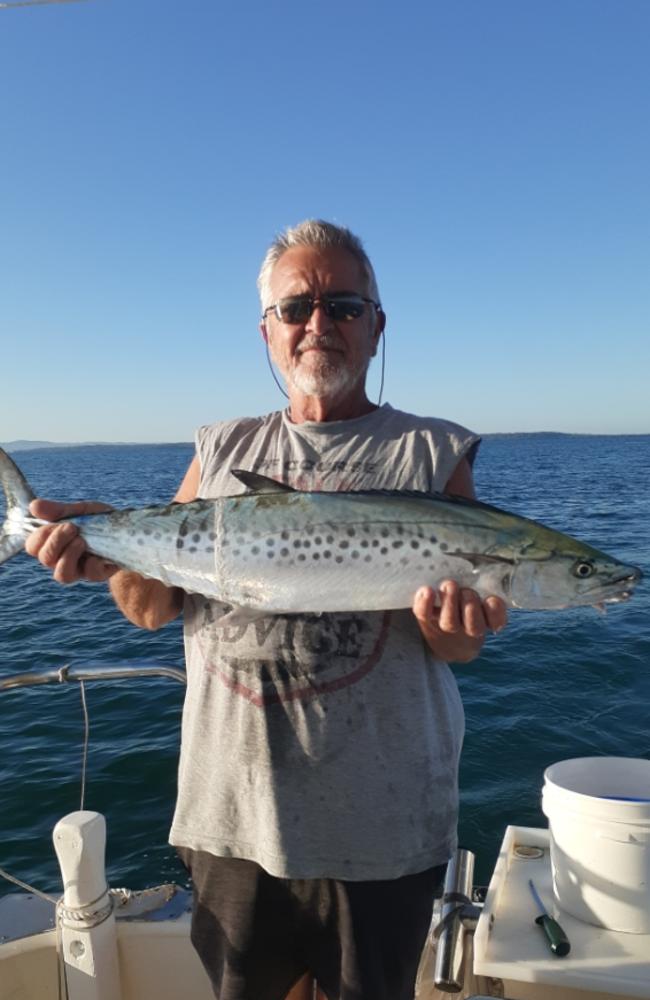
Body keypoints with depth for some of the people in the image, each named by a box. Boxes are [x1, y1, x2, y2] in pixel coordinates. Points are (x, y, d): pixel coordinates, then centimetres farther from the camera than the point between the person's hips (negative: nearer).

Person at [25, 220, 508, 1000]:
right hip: (231, 819, 3)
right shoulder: (223, 451, 6)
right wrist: (114, 555, -15)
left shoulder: (432, 453, -3)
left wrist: (452, 623, -26)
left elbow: (462, 648, -4)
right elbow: (154, 609, 5)